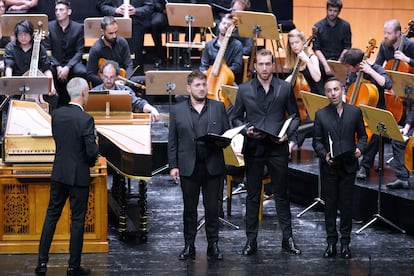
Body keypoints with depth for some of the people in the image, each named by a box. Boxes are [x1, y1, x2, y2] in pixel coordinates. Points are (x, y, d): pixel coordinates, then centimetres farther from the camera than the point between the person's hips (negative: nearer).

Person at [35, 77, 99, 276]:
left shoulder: (56, 114, -1)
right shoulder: (86, 119, -19)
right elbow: (92, 152, -18)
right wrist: (91, 161, 4)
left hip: (58, 173, 5)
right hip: (79, 175, -5)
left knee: (51, 215, 13)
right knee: (77, 220, 5)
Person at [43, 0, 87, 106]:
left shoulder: (78, 28, 1)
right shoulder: (49, 27, 1)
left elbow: (79, 52, -2)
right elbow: (46, 51, -1)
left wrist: (68, 67, -18)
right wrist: (57, 66, -17)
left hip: (71, 62, 0)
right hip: (54, 62, 0)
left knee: (81, 72, -33)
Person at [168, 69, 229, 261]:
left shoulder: (218, 107, 8)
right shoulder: (177, 110, 6)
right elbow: (172, 141, 5)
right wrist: (173, 165, -1)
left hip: (213, 166, 0)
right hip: (188, 167, 0)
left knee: (212, 208, 4)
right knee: (189, 208, 6)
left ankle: (213, 245, 12)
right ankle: (189, 246, 12)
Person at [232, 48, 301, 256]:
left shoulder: (285, 88, 3)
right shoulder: (244, 89, 3)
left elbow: (295, 116, 8)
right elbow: (236, 118, 8)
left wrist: (288, 133, -9)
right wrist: (245, 130, -12)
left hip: (277, 148, 0)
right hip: (253, 148, 0)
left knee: (281, 194, 6)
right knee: (253, 195, 6)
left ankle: (287, 239, 12)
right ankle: (251, 240, 12)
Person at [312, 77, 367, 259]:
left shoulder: (355, 112, 3)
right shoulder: (320, 115, 2)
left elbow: (362, 135, 10)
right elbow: (317, 141, 3)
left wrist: (360, 148, -9)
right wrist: (324, 155, -14)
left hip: (348, 166, 0)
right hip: (329, 167, 0)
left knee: (346, 204, 3)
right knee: (330, 204, 4)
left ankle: (345, 242, 11)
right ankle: (331, 242, 12)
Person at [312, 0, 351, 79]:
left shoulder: (345, 26, 2)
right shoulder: (318, 27, 0)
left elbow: (346, 48, 1)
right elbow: (317, 49, -3)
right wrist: (326, 65, -17)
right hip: (323, 61, 0)